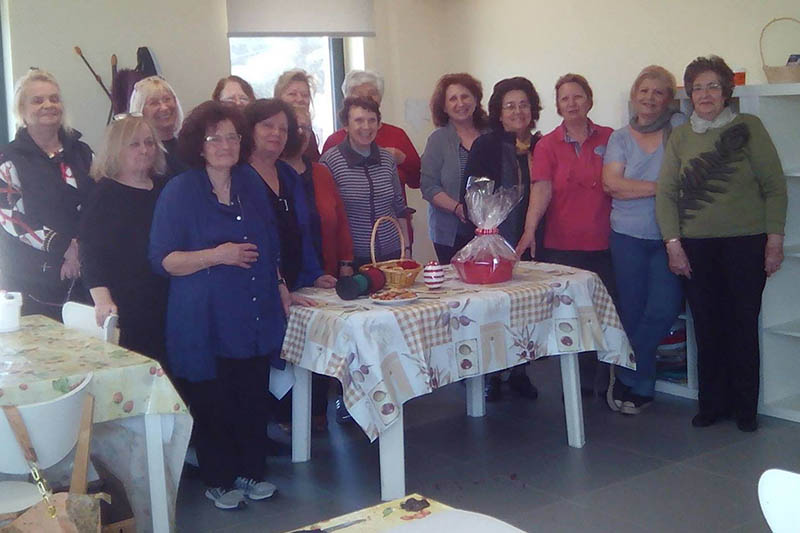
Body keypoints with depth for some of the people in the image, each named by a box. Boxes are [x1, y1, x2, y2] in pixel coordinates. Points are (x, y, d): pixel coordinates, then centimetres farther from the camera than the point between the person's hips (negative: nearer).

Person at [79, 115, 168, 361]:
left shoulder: (163, 187, 12)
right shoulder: (105, 195, -4)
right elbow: (91, 253, -12)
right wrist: (102, 299, -24)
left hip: (165, 301, 5)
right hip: (125, 306, -5)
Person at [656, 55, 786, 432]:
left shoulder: (748, 128, 2)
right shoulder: (680, 137, 9)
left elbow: (774, 187, 1)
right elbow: (666, 193, 7)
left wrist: (775, 239, -4)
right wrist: (673, 243, -2)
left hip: (745, 244, -2)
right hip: (697, 247, 2)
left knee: (743, 326, 2)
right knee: (707, 327, 5)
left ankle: (745, 407, 16)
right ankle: (712, 402, 19)